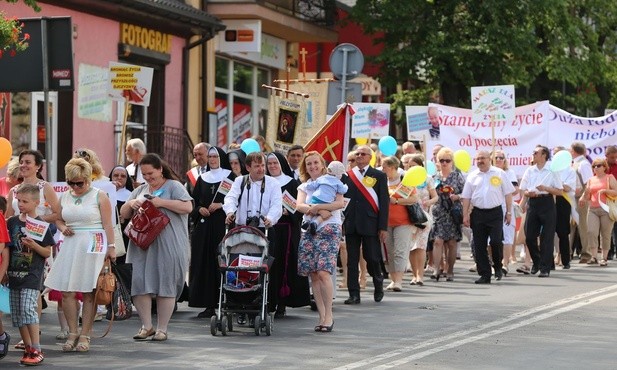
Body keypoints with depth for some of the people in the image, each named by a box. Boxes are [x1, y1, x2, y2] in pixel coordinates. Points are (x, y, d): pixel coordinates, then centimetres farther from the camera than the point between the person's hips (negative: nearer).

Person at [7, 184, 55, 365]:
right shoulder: (12, 222, 8)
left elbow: (47, 253, -3)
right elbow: (7, 247, 16)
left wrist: (34, 245, -20)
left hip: (32, 275, -6)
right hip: (14, 273, 6)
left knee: (28, 309, -17)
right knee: (17, 313, 7)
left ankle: (36, 350, -14)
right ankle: (28, 348, 17)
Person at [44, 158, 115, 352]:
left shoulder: (99, 196, 0)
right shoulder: (64, 197, 12)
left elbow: (107, 224, -2)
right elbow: (58, 219, 23)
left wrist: (111, 247, -9)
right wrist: (63, 228, 2)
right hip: (70, 246, 4)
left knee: (89, 292, -3)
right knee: (66, 291, -2)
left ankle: (85, 335, 2)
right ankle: (72, 333, 8)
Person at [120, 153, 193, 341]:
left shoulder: (174, 186, 2)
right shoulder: (140, 190, 19)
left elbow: (187, 207, -13)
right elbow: (123, 214, 22)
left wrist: (161, 202, -16)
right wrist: (131, 204, 0)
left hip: (167, 246, -5)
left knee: (165, 285, -2)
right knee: (139, 283, -4)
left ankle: (162, 329, 6)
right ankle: (146, 326, 7)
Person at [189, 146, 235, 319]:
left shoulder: (230, 177, 3)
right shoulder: (202, 178, 16)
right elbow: (193, 201, 16)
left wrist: (221, 205, -14)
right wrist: (199, 209, -3)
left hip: (223, 225, -4)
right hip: (203, 225, 4)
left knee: (221, 264, -9)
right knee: (204, 264, -1)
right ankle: (209, 305, 2)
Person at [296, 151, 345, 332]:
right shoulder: (304, 186, 17)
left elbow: (340, 203, -10)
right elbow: (299, 205, -2)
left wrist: (316, 207, -16)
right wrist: (319, 211, -18)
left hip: (329, 230, -5)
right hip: (309, 231, 5)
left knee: (323, 273, -16)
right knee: (313, 275, 1)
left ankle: (328, 315, -10)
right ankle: (322, 316, 6)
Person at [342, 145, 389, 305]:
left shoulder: (379, 176, 4)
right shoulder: (347, 175, 10)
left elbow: (384, 202, 0)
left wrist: (383, 227, -7)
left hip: (370, 224, -2)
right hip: (351, 224, 3)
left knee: (372, 258, 0)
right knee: (352, 260, 2)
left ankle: (378, 284, 26)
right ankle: (354, 294, 5)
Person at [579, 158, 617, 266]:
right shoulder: (591, 180, 17)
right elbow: (587, 197, 17)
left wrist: (605, 190, -17)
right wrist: (586, 193, -5)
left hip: (606, 209, -3)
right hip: (593, 209, 3)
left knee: (605, 235, 0)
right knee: (591, 232, -13)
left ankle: (604, 258, 7)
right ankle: (594, 257, -11)